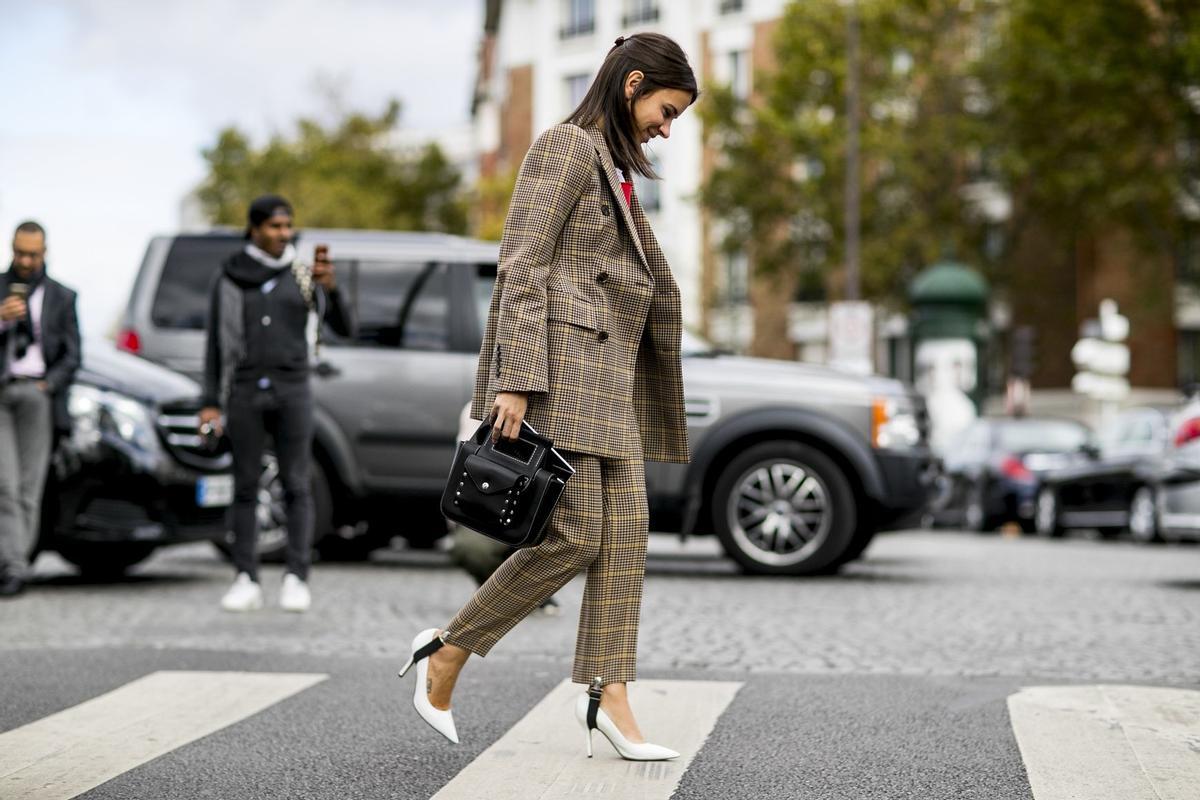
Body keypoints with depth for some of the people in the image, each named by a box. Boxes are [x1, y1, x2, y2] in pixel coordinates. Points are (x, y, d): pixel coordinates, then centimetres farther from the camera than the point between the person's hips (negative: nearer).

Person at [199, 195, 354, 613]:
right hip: (245, 391, 1)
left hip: (292, 390, 0)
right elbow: (216, 343, 8)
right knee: (245, 487, 1)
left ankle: (296, 581, 0)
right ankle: (246, 582, 5)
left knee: (296, 486, -3)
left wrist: (330, 288, -21)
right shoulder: (230, 276, 6)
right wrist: (211, 402, 2)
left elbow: (344, 328, -3)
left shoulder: (304, 273, 5)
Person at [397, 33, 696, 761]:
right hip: (558, 361, -9)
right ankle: (448, 651, 3)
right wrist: (515, 380, -21)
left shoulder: (616, 171, 23)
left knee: (626, 528, 0)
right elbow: (522, 266, -14)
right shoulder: (566, 147, -5)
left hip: (608, 373, 9)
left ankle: (610, 696, -1)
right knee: (576, 533, -12)